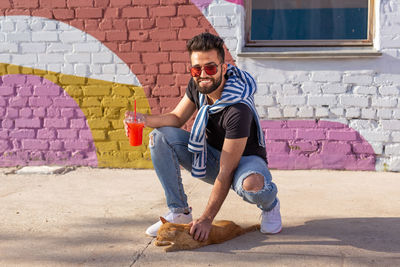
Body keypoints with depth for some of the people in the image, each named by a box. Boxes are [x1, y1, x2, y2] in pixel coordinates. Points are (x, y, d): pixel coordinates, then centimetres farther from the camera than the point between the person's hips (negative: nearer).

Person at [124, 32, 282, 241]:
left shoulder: (239, 109, -33)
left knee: (252, 185, -43)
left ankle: (269, 205, -1)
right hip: (212, 157, 6)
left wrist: (207, 219, -30)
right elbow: (177, 117, 2)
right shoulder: (197, 84, -12)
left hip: (245, 159, -6)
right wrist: (145, 120, -20)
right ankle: (179, 212, -5)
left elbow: (226, 172, -32)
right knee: (159, 138, -14)